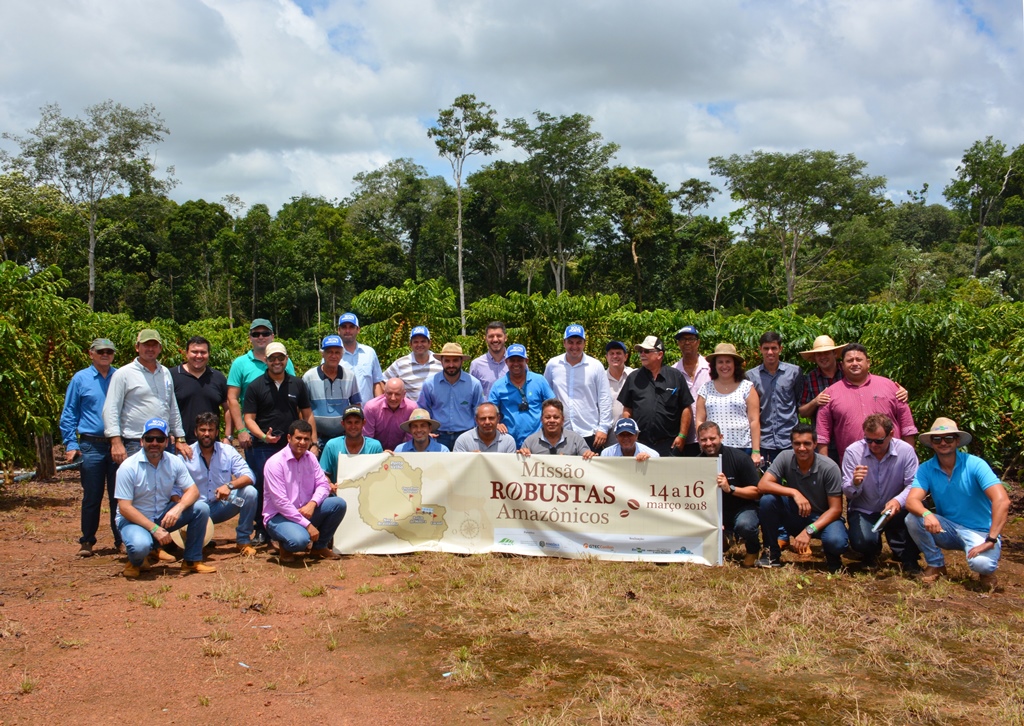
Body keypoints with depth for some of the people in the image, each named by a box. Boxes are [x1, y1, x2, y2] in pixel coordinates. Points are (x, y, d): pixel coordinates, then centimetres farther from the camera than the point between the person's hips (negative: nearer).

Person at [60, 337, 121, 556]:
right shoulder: (80, 379, 4)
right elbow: (68, 415, 5)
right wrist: (70, 444, -3)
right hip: (91, 446, -1)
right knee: (92, 497, 5)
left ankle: (121, 539, 13)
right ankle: (87, 541, 16)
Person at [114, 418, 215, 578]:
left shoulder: (174, 462, -5)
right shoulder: (128, 467, -18)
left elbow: (192, 490, -6)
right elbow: (124, 507, -20)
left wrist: (178, 508, -29)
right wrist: (154, 529, -27)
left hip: (164, 517, 5)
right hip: (134, 519, -5)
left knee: (201, 509, -17)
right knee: (140, 545, -38)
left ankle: (192, 561, -1)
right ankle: (136, 561, 2)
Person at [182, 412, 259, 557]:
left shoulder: (228, 451, -3)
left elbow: (248, 476, -12)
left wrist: (230, 485, -32)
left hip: (222, 506, 2)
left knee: (250, 492, -24)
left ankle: (243, 541, -8)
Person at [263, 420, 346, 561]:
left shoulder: (310, 458, 5)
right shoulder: (275, 462, -16)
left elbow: (323, 484, 2)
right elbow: (280, 502, -20)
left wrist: (312, 503, -21)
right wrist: (308, 525, -23)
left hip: (306, 511, 6)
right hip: (279, 516, -6)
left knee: (339, 504, -15)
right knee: (300, 540, -37)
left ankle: (319, 547, 3)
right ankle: (284, 545, 3)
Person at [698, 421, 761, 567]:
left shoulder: (739, 457, -16)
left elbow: (757, 492, -16)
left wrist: (730, 488, -32)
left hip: (742, 508, -4)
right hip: (714, 511, 4)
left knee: (744, 525, -37)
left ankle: (753, 551, 1)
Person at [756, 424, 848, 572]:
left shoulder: (829, 468, -19)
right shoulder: (785, 458, -13)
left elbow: (835, 509, -17)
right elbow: (762, 485, -22)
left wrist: (809, 531, -28)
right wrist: (794, 492, -34)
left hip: (822, 518, -2)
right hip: (795, 515, 3)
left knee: (836, 542, -36)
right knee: (767, 500, -26)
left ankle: (832, 555, 5)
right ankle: (773, 554, -7)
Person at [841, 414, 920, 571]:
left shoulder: (906, 450, -13)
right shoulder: (853, 451, -13)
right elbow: (847, 492, -10)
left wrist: (899, 501, -39)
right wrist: (855, 483, -36)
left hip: (894, 511, 1)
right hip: (863, 511, 0)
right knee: (862, 542, -30)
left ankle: (908, 559, -4)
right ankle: (870, 552, 15)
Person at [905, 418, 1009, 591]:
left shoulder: (975, 464, -16)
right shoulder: (926, 469, -6)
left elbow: (1002, 501, -26)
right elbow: (911, 500, -19)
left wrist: (991, 540, -32)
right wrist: (927, 514, -43)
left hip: (979, 531, -3)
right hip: (948, 529, 3)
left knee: (980, 563, -34)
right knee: (912, 518, -23)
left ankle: (986, 569, 6)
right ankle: (935, 564, 1)